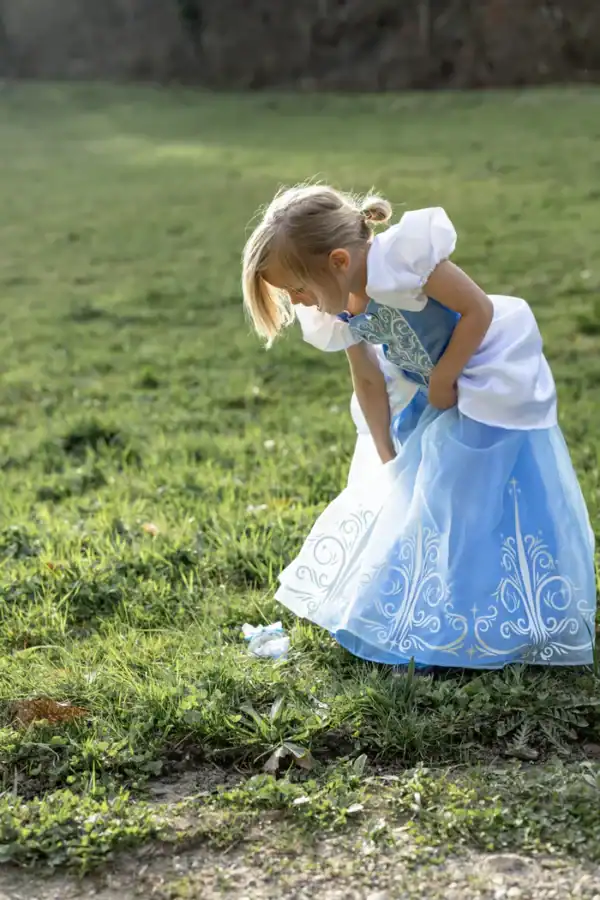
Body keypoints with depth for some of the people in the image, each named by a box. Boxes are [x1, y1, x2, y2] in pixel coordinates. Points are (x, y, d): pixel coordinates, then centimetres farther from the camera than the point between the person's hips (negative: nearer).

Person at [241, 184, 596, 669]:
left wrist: (442, 381, -18)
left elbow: (479, 310, -25)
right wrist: (387, 456, 3)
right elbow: (368, 380, 2)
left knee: (476, 502, -6)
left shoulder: (400, 257, -32)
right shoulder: (340, 309, -8)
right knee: (407, 493, 15)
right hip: (426, 391, 9)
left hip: (490, 379, -8)